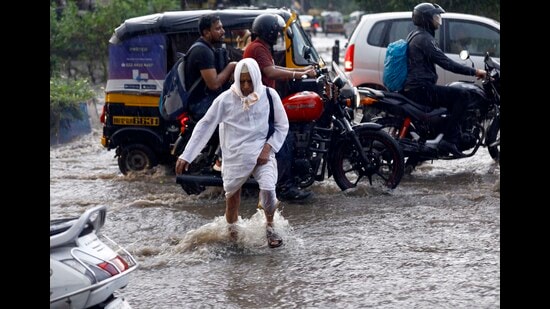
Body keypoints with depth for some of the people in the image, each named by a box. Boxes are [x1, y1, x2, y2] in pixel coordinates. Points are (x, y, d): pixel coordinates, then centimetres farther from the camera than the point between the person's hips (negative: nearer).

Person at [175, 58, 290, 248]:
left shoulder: (269, 96, -4)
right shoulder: (226, 99, -6)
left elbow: (282, 126, 6)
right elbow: (205, 125, -2)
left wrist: (268, 148, -9)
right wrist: (186, 156, -5)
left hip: (262, 154, -1)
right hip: (235, 157, 1)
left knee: (268, 190, -21)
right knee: (232, 197, 10)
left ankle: (270, 228, 4)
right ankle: (231, 233, 35)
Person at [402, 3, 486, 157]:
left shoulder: (415, 35, 20)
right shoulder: (424, 39, -13)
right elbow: (445, 63, -20)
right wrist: (474, 72, -16)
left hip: (411, 88, 11)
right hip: (421, 89, -11)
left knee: (454, 96, 25)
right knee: (462, 95, -17)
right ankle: (449, 140, -22)